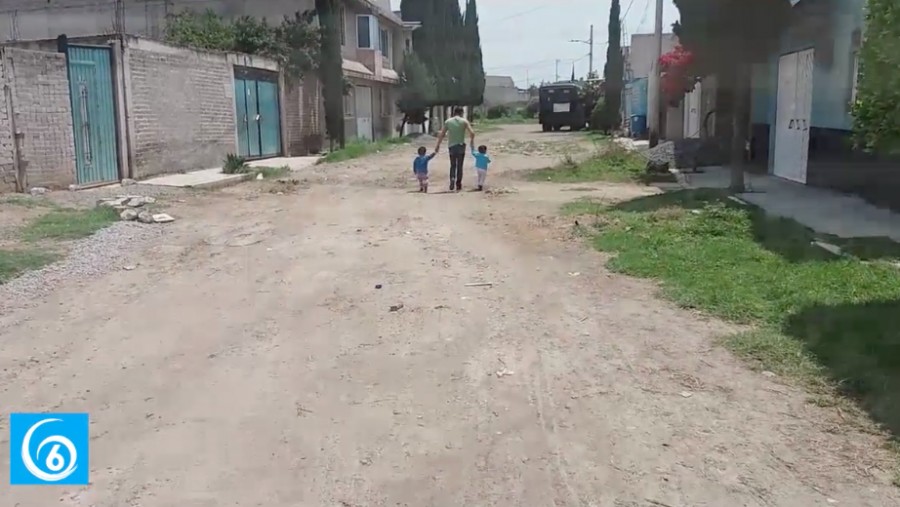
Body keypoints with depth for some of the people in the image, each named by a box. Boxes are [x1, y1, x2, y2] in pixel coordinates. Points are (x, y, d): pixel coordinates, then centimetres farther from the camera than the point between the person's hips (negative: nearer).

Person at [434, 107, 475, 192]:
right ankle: (458, 185, 9)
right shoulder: (464, 121, -2)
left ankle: (452, 178, -12)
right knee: (459, 166, 8)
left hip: (451, 147, 1)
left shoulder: (448, 122, 4)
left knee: (453, 165, 14)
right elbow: (472, 133, -11)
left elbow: (441, 135, 2)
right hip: (461, 146, -1)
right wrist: (472, 140, 9)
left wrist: (438, 145, 11)